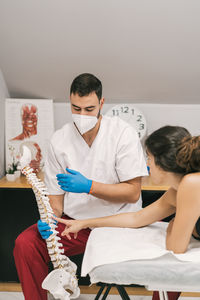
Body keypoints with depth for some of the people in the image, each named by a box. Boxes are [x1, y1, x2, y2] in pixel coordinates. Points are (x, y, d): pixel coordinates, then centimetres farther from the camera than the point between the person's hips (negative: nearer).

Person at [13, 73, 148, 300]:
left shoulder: (123, 133, -8)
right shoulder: (59, 140, 1)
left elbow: (133, 193, -11)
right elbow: (56, 195, 6)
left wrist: (89, 186, -22)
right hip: (75, 222, 3)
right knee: (24, 244, -19)